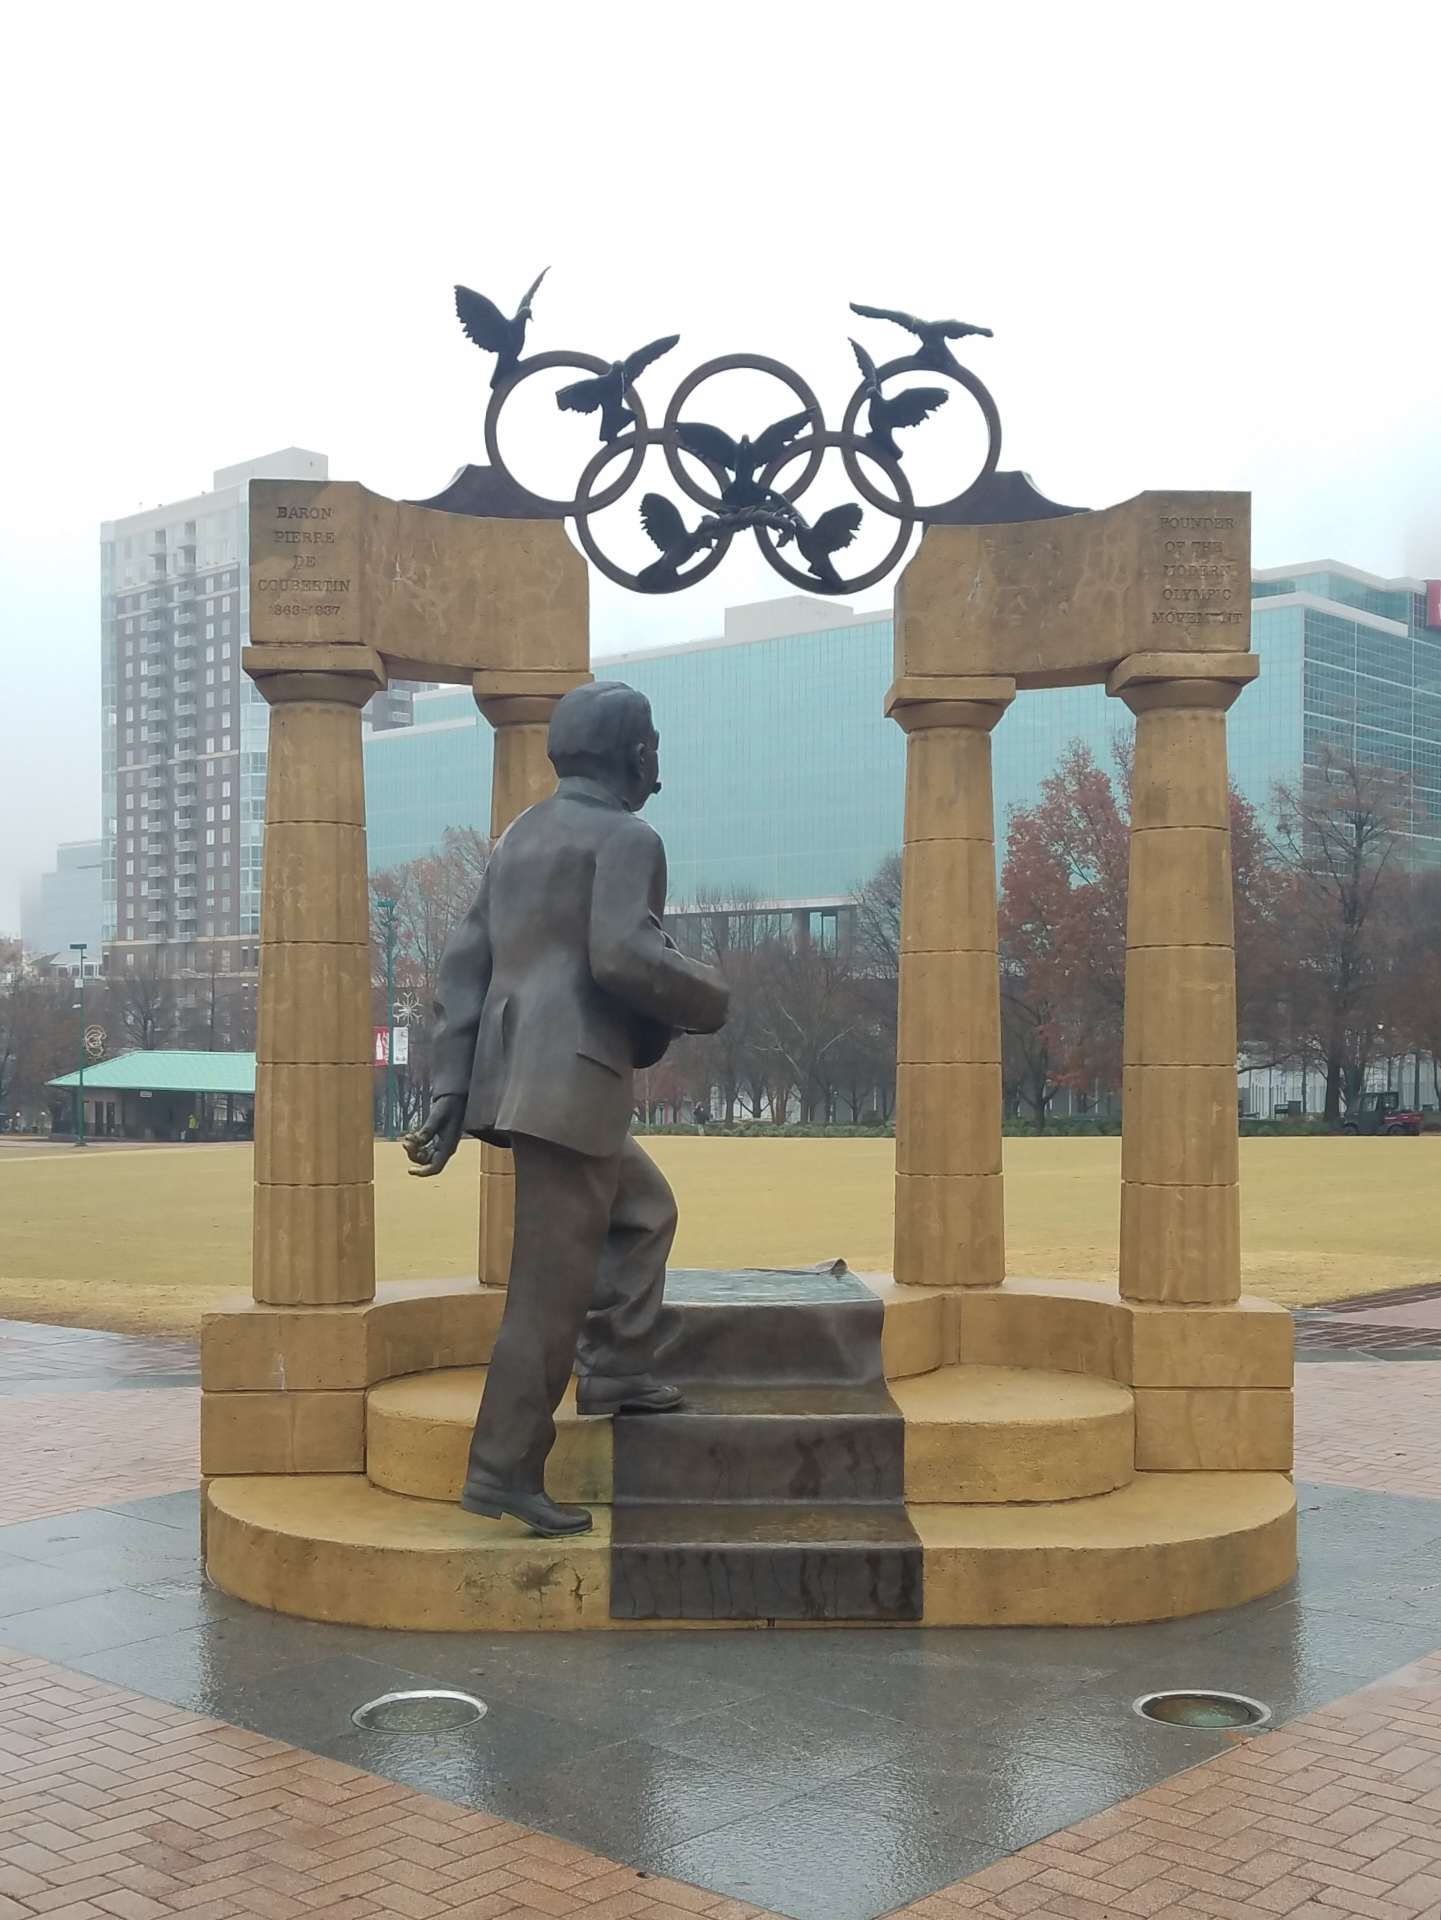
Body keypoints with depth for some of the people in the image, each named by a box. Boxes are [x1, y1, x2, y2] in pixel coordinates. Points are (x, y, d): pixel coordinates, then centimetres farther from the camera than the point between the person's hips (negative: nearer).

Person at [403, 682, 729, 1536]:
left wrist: (450, 1094, 11)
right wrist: (708, 998, -2)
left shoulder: (521, 838, 19)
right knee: (553, 1283, -4)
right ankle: (505, 1468, -1)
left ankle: (614, 1369, 21)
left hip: (509, 1081, 9)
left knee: (646, 1208, 26)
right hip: (573, 1083, -9)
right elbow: (624, 955, -21)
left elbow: (466, 966, 14)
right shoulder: (627, 838, -6)